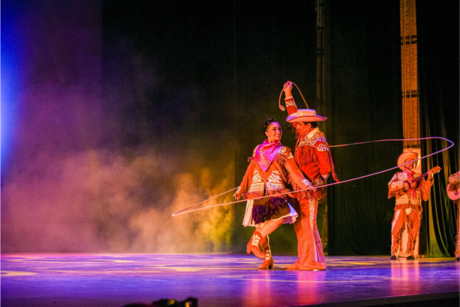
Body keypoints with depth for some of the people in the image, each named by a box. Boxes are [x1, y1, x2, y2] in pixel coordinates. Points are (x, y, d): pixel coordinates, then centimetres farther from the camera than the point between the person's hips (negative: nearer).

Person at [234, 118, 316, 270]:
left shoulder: (284, 151, 11)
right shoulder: (258, 150, 18)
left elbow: (294, 171, 2)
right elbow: (250, 172, 23)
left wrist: (307, 185, -14)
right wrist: (241, 189, 22)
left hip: (276, 191, -2)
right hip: (258, 192, 2)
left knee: (282, 215, -27)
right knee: (261, 223, -3)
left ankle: (255, 240, -13)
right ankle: (267, 259, 9)